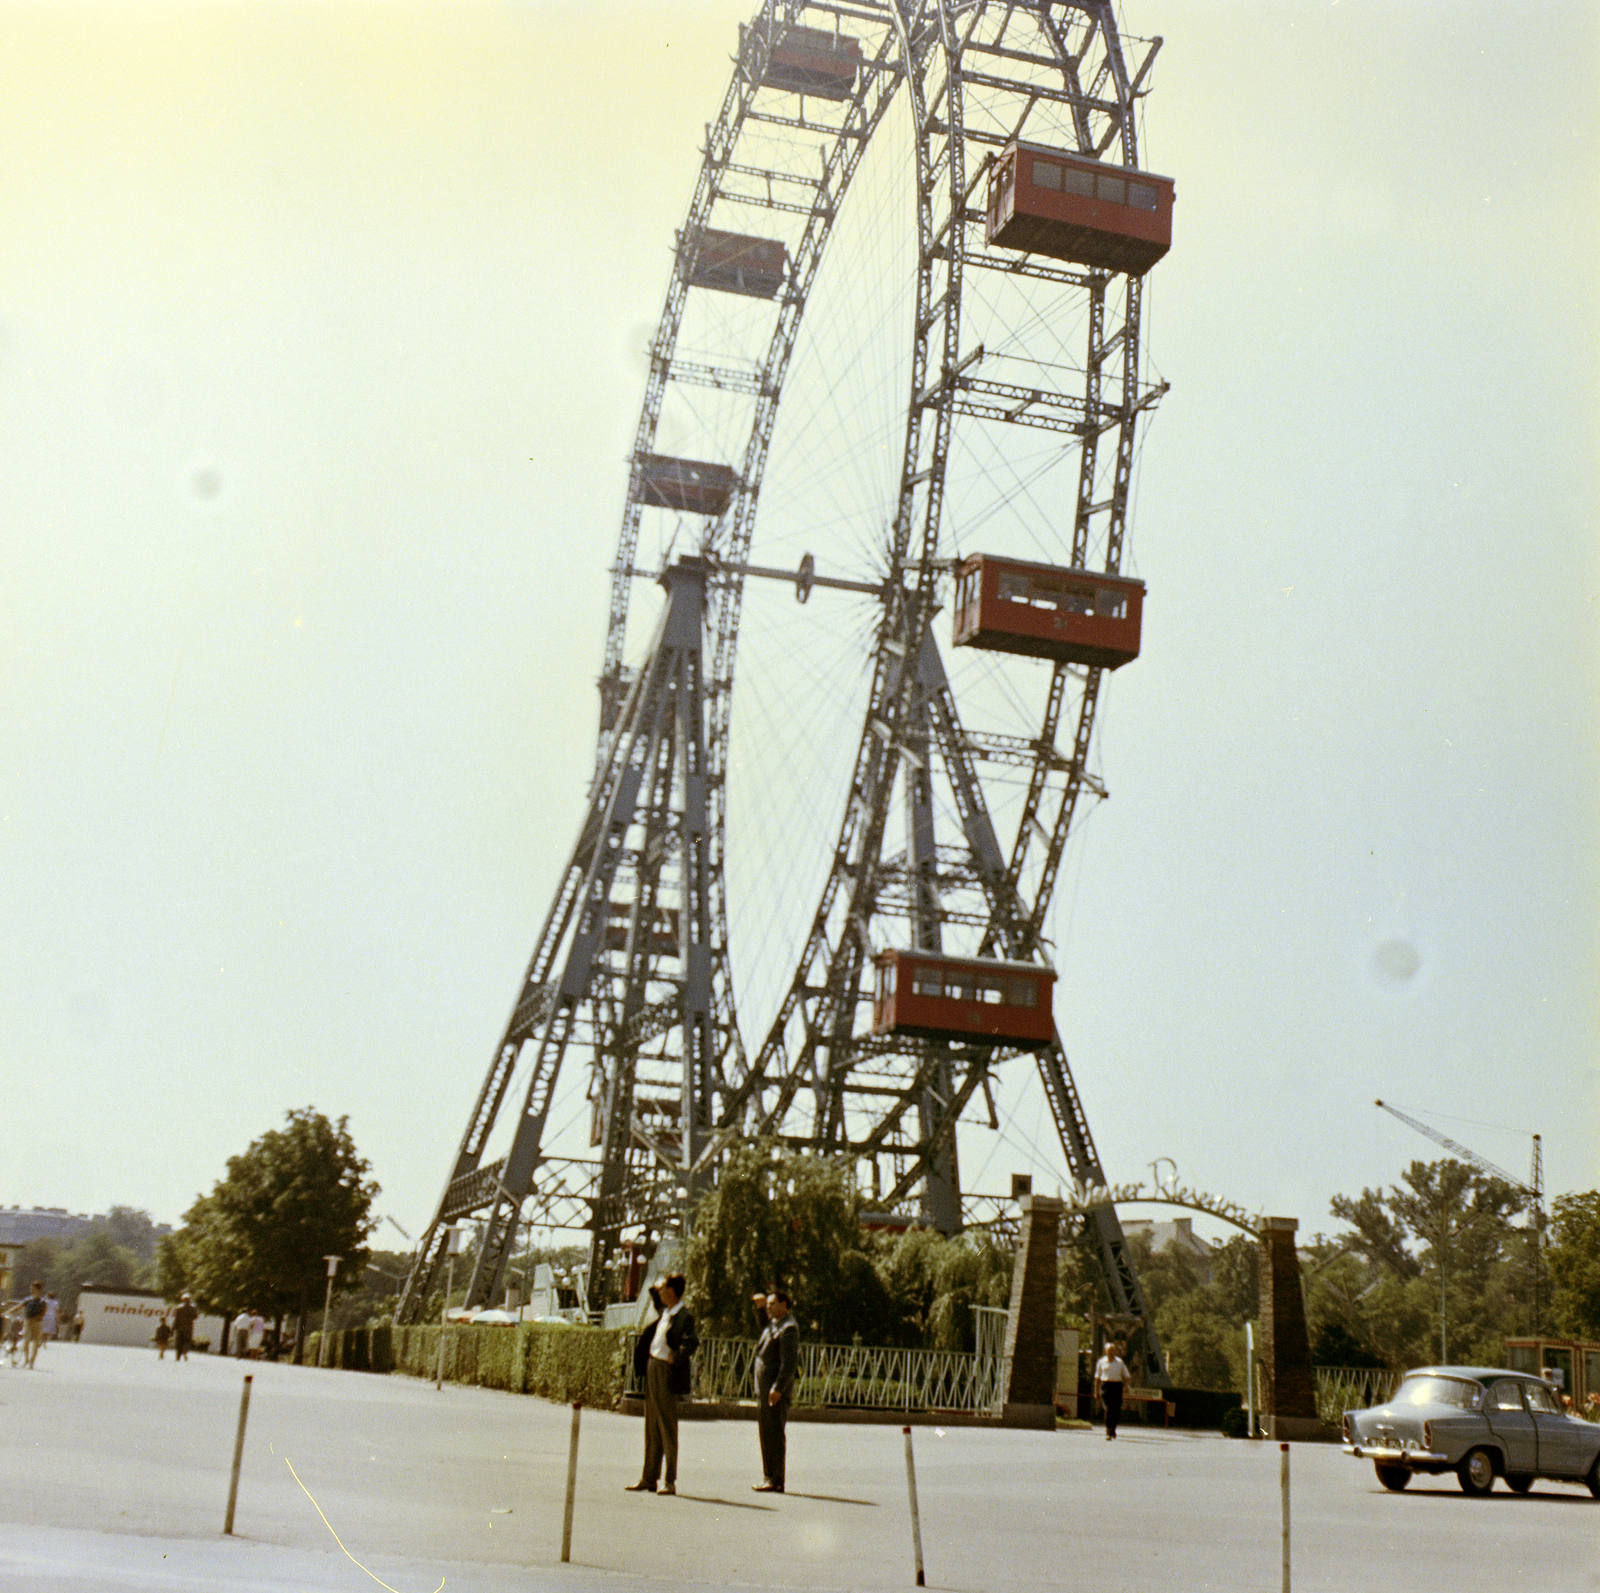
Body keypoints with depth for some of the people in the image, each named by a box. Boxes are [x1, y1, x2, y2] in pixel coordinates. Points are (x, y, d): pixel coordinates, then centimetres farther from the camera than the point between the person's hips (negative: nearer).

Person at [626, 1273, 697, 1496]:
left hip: (667, 1374, -9)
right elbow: (658, 1301, 34)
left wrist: (677, 1358, -25)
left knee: (667, 1428, -3)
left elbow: (692, 1342, -33)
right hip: (652, 1369, 9)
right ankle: (649, 1478, 21)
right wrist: (654, 1289, 19)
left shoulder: (684, 1316, -17)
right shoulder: (665, 1311, 10)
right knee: (652, 1427, 14)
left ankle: (670, 1481, 4)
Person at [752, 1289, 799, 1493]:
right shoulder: (773, 1323, 15)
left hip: (776, 1391, -10)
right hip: (763, 1388, 10)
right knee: (765, 1434, 13)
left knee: (775, 1434, -8)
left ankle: (776, 1481, -6)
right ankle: (768, 1477, 20)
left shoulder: (788, 1328, -14)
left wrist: (778, 1388, -25)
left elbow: (789, 1362, -21)